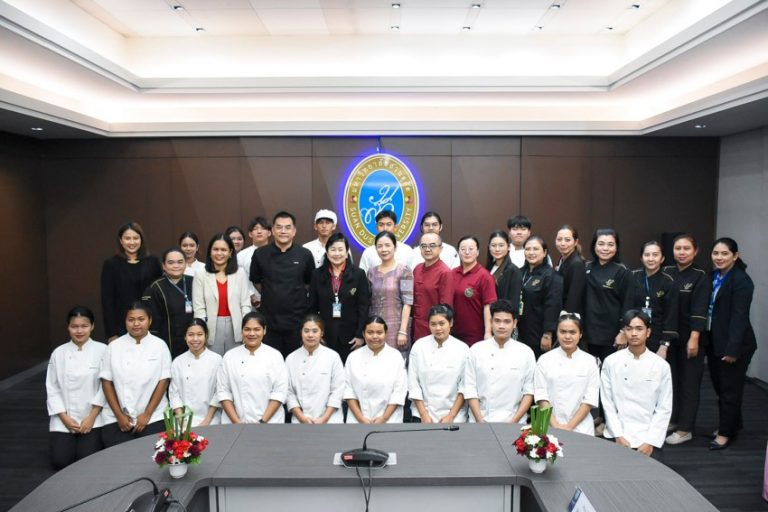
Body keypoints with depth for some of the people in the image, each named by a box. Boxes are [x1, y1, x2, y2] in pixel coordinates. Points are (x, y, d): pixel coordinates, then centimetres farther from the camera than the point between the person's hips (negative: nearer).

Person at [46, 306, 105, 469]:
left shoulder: (102, 350, -6)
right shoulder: (58, 353, 2)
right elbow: (52, 388, 3)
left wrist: (91, 417, -12)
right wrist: (64, 418, -6)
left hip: (93, 416, -2)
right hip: (65, 418, 3)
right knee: (60, 460, -10)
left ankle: (95, 440, 18)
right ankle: (71, 441, 22)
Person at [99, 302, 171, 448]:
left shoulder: (160, 345, 0)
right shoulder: (113, 346, 3)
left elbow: (163, 381, -3)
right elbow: (106, 382, 3)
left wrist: (147, 414, -7)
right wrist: (119, 415, -3)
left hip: (152, 418, -1)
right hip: (116, 418, 1)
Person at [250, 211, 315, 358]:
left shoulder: (305, 255, -4)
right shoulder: (260, 254, -2)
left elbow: (311, 283, 10)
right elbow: (255, 281, 13)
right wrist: (271, 297, 11)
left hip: (297, 320, -1)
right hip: (269, 320, 1)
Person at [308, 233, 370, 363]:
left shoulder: (358, 274, -1)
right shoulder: (317, 275, 5)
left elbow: (364, 307, -2)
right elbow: (312, 307, 6)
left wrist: (360, 335, -6)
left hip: (350, 336, -1)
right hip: (325, 335, 1)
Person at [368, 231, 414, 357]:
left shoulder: (403, 271, -5)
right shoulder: (371, 272, 10)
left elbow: (407, 303, -9)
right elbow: (368, 303, 12)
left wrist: (403, 331, -14)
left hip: (396, 328, -4)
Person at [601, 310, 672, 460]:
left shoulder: (661, 366, -1)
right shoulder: (611, 362, -2)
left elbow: (664, 408, -1)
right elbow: (607, 402, -1)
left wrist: (650, 442, -7)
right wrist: (618, 436, -7)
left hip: (649, 438, 0)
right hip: (618, 437, 0)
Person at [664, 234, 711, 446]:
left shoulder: (700, 277, -7)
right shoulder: (666, 273, 4)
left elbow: (699, 310, -13)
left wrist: (694, 338, -18)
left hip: (691, 337, -4)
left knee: (688, 382, 3)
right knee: (670, 378, 11)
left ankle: (685, 429, 11)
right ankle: (671, 419, 26)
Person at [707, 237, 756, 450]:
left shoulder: (741, 280, -14)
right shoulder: (713, 276, 8)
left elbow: (739, 316, -19)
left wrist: (732, 349, -21)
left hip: (733, 344, -7)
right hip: (714, 342, 7)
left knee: (729, 388, 4)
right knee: (719, 386, 15)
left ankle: (726, 433, 17)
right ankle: (732, 424, 34)